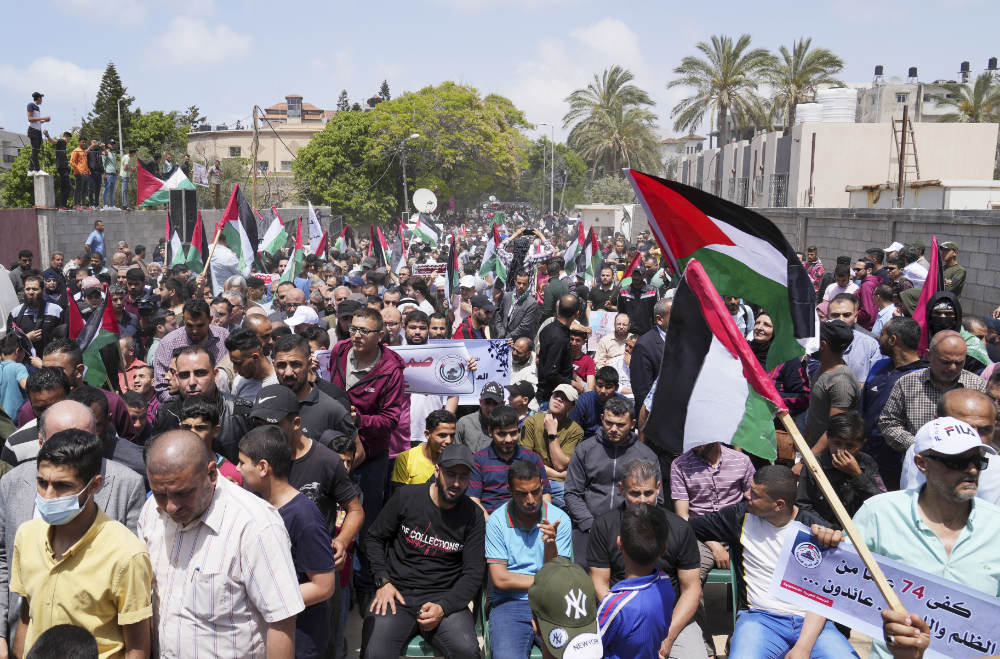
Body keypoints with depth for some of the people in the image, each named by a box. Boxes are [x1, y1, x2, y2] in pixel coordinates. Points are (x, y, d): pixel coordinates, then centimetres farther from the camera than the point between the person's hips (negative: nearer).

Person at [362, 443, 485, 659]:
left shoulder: (472, 516, 0)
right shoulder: (407, 496, 0)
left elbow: (474, 573, 1)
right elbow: (374, 537, 10)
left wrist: (443, 607, -13)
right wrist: (383, 581, -2)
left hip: (444, 598, 0)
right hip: (397, 592, 0)